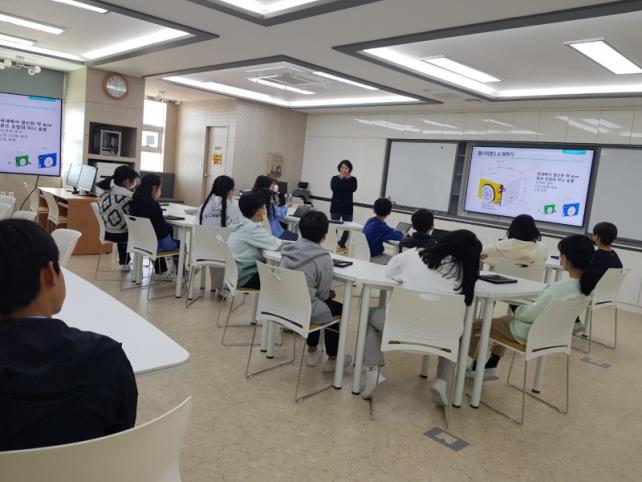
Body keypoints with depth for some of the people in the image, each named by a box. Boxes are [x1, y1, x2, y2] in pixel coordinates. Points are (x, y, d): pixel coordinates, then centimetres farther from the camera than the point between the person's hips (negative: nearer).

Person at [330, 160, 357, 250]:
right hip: (336, 206, -1)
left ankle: (342, 244, 22)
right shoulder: (335, 178, 2)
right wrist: (341, 178, -14)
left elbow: (353, 189, -14)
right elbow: (333, 188, -15)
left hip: (348, 207, 1)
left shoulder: (353, 179, 5)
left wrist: (348, 178, -13)